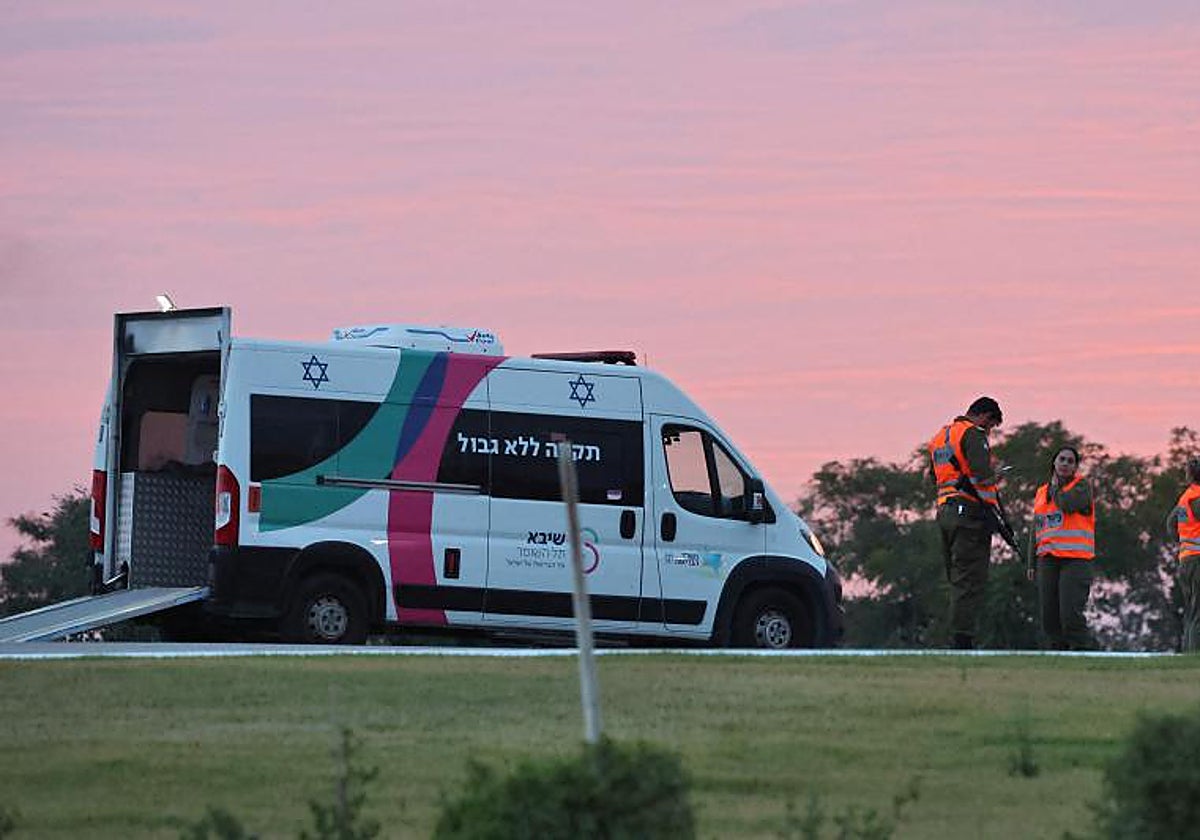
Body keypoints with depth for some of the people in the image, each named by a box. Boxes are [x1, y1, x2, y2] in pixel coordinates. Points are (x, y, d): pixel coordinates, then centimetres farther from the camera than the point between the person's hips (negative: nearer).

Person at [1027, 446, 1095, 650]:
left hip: (1075, 559, -6)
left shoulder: (1082, 486, 4)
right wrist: (1031, 563, 18)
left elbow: (1068, 505, -16)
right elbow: (1036, 531, 24)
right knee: (1049, 616, 0)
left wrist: (1056, 487, 4)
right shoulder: (1042, 492, 21)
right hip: (1048, 560, 6)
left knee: (1071, 614, -17)